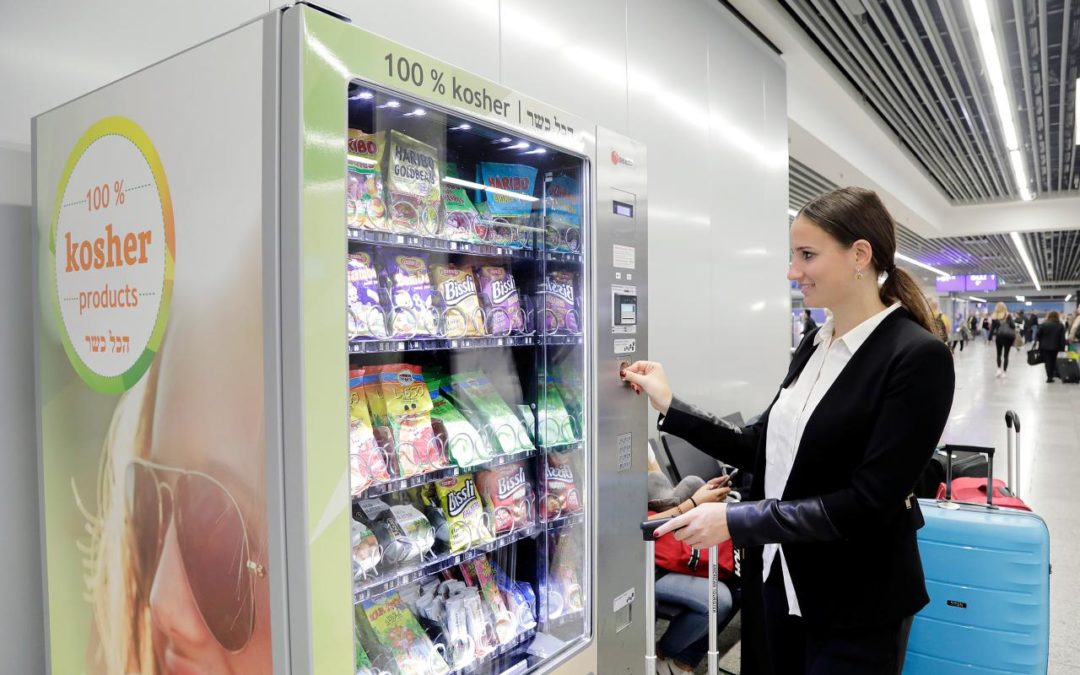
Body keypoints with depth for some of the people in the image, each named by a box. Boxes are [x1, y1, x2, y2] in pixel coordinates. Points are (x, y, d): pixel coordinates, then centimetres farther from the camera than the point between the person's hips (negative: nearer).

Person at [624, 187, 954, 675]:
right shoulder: (815, 344, 4)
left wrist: (736, 520, -24)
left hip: (856, 606, -6)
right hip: (782, 582, 7)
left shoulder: (918, 357, -19)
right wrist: (669, 408, 2)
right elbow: (766, 451, 6)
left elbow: (869, 502, -23)